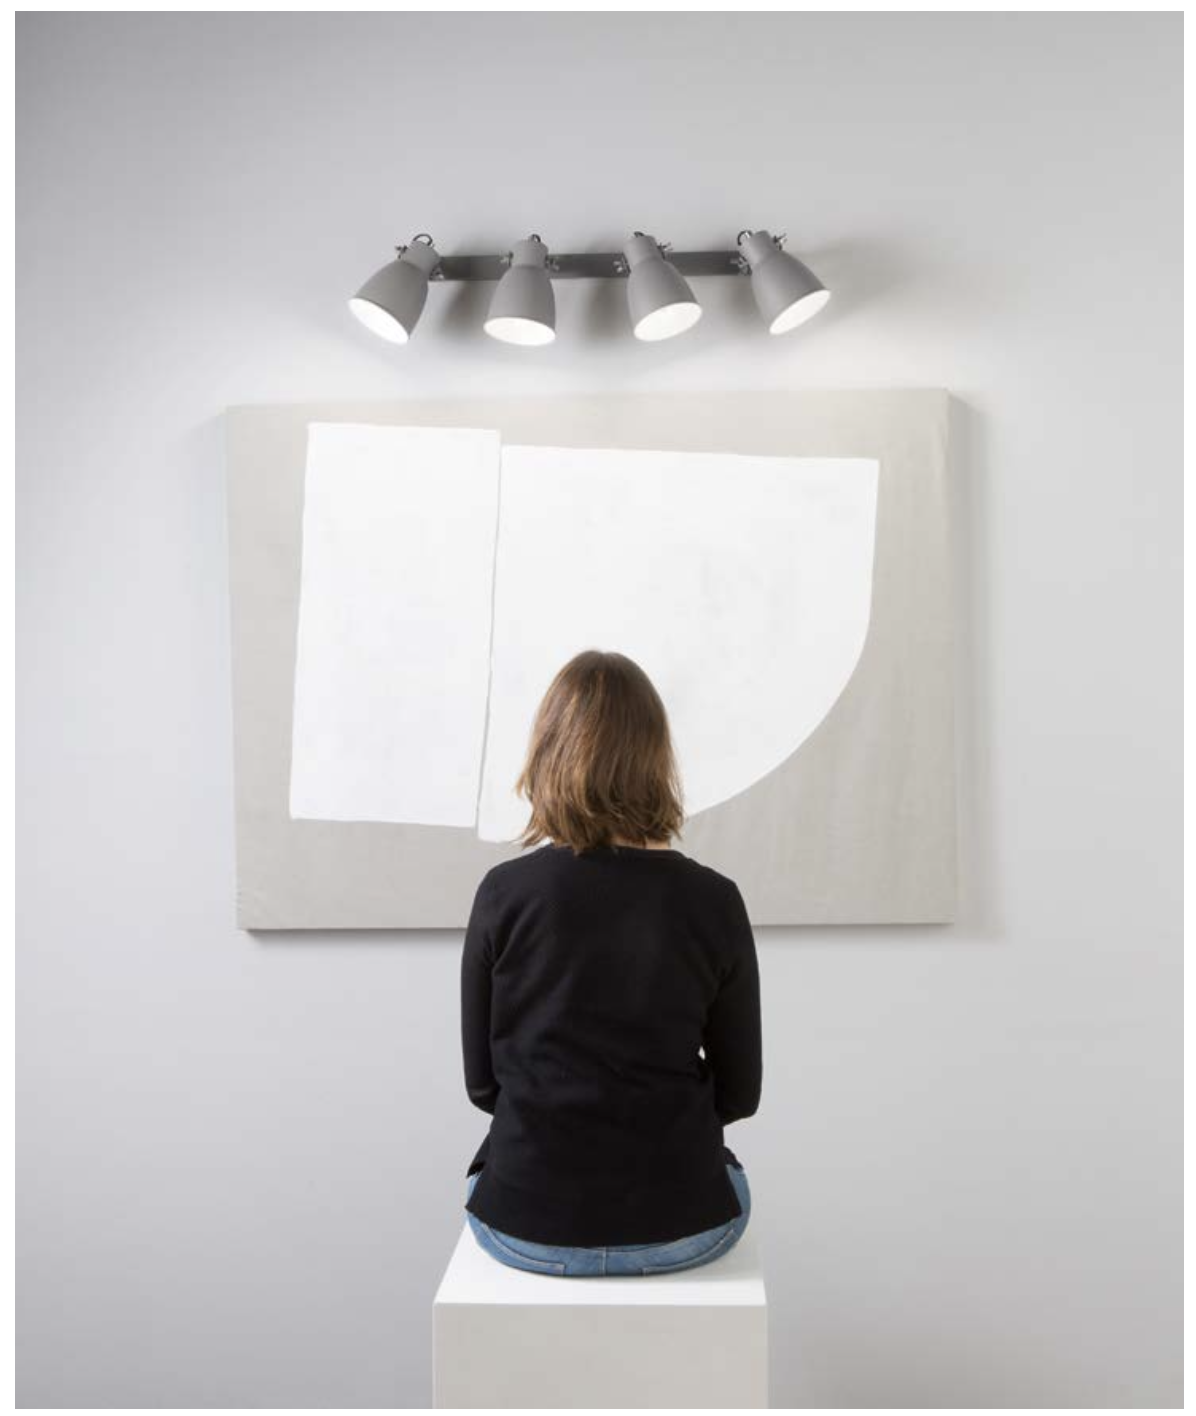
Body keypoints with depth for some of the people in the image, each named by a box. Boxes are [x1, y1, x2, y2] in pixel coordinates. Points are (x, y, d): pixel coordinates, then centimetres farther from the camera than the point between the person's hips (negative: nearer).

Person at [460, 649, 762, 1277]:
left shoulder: (504, 893, -13)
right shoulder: (713, 901, -12)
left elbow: (483, 1082, -3)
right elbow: (738, 1092, -2)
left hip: (527, 1227, 0)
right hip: (679, 1228, 0)